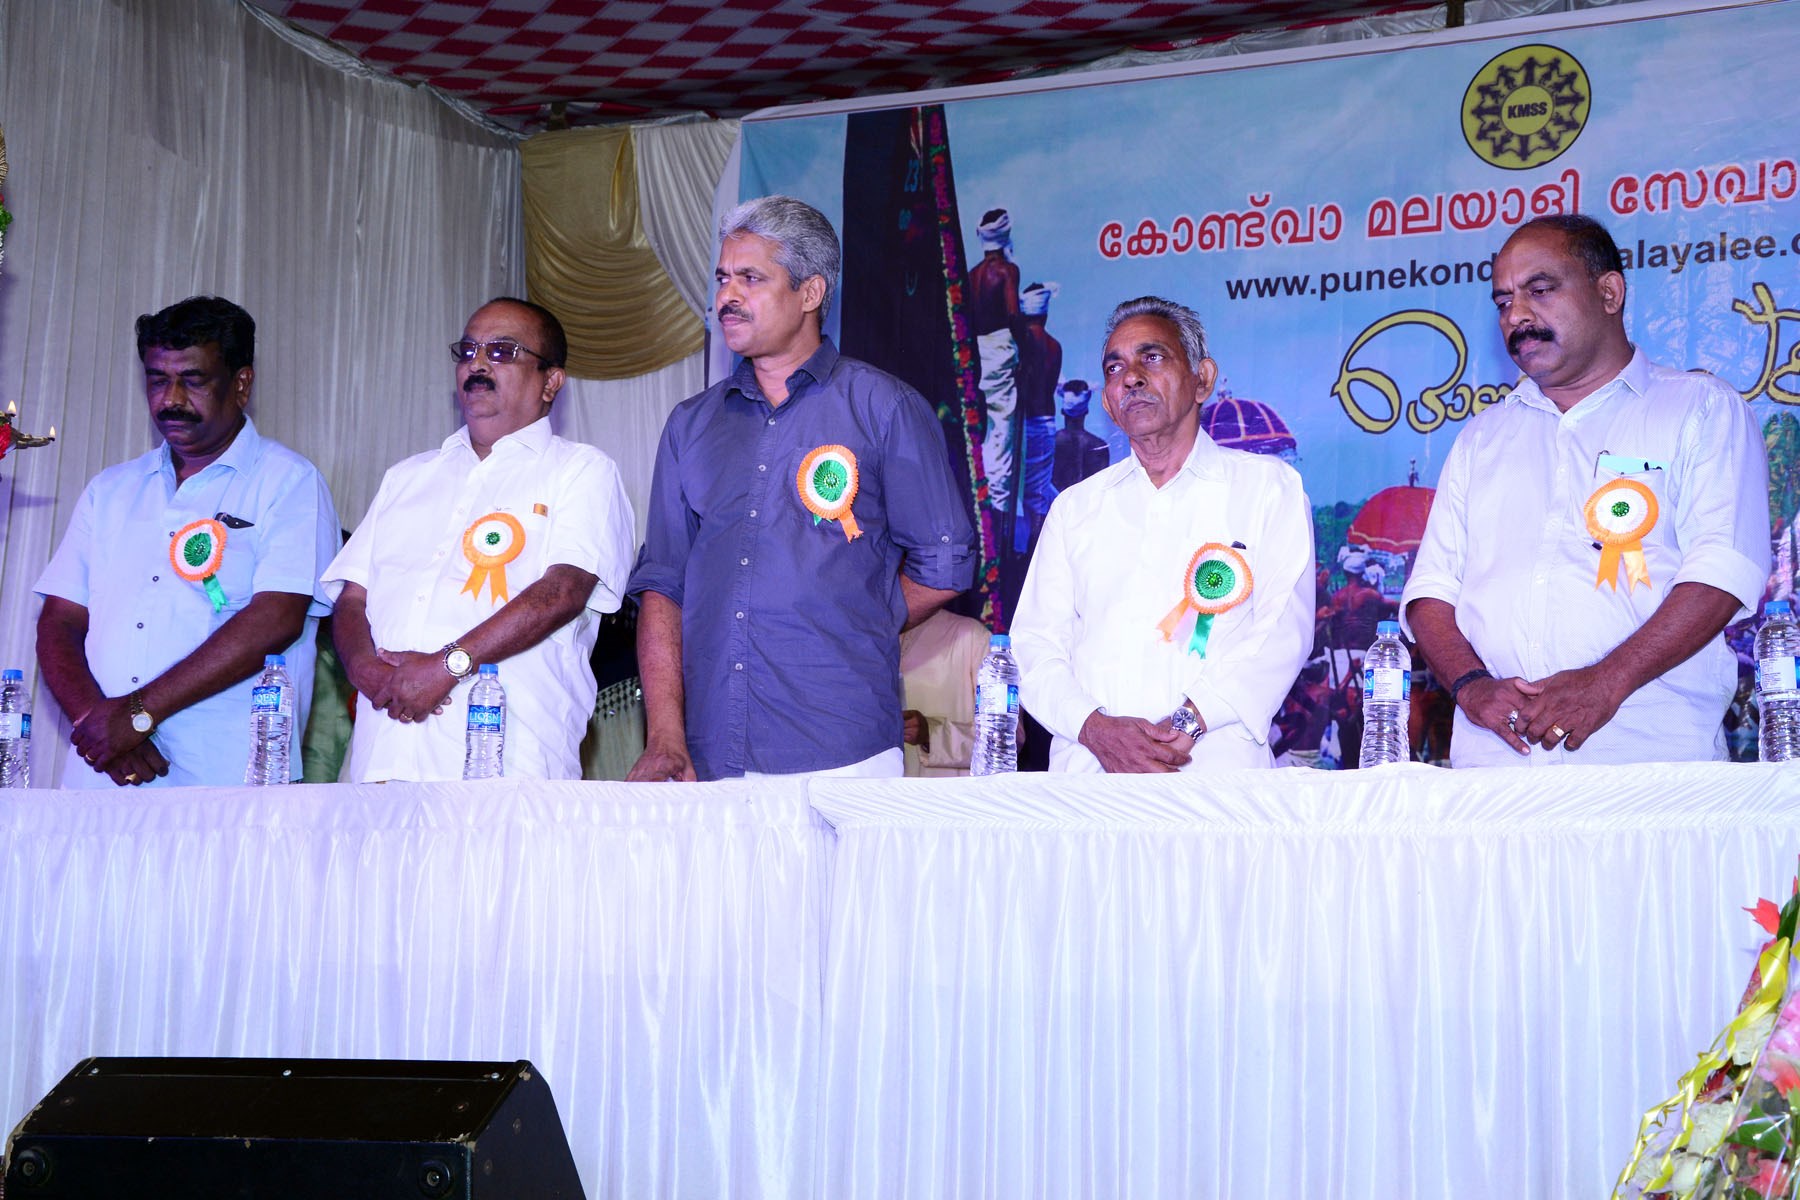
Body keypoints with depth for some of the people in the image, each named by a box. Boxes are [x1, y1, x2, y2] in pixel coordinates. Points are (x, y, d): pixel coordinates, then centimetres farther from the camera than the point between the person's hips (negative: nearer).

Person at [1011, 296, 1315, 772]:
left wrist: (1188, 722, -12)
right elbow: (1036, 643, 14)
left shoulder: (1268, 486, 13)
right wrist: (1094, 728, -7)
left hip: (1214, 769, -3)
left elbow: (1283, 631, 2)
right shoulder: (1075, 506, 22)